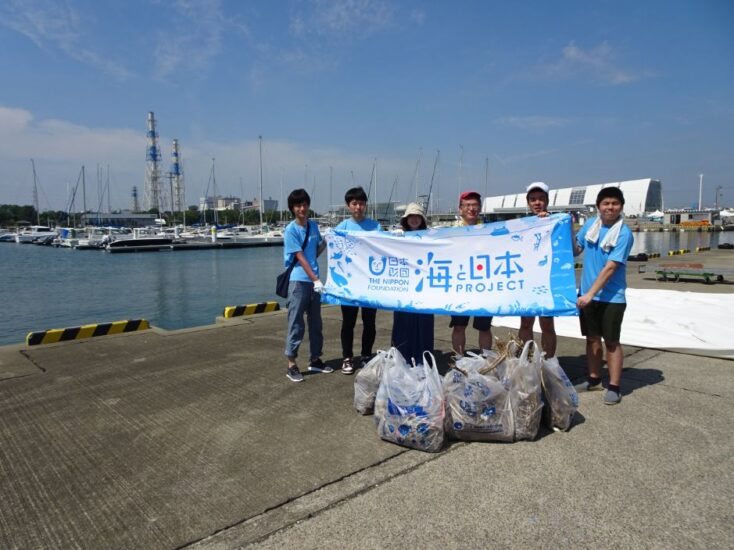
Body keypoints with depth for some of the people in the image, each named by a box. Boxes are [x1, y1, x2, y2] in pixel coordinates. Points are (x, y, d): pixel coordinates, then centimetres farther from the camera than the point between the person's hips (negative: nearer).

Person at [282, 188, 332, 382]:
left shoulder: (313, 225, 10)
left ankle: (315, 360, 25)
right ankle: (291, 365, 6)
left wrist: (326, 241, 2)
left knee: (316, 322, 13)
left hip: (314, 280, 7)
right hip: (299, 281, -6)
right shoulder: (291, 230, -9)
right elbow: (300, 257, -15)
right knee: (296, 324, -2)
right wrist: (315, 279, -19)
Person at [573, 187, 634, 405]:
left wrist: (590, 294, -24)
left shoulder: (624, 234, -14)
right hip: (588, 293, 5)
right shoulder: (590, 224, 3)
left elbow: (610, 268, -20)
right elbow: (575, 249, 13)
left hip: (611, 296, -5)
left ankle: (614, 387, 11)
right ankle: (594, 379, 29)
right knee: (592, 338, 14)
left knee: (611, 341, 2)